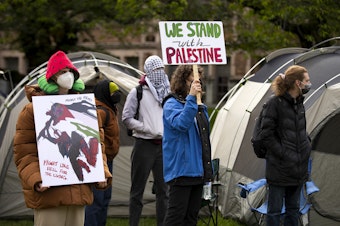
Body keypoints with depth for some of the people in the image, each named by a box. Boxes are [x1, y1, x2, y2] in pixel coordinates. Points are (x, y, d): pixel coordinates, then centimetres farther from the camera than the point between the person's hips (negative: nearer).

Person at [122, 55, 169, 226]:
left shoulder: (167, 92, 12)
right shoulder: (137, 92, -3)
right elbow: (127, 118, -7)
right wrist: (149, 130, -14)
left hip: (164, 145, 5)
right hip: (144, 145, -5)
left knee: (163, 188, 7)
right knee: (138, 189, 0)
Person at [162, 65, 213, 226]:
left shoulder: (200, 107, 16)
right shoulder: (171, 104, -9)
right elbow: (181, 124, -30)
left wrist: (208, 169, 20)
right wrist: (191, 97, -34)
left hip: (198, 170, 8)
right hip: (181, 169, -8)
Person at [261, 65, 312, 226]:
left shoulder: (299, 104, 9)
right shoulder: (274, 103, -13)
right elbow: (267, 135, -14)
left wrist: (307, 147, 6)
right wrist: (283, 154, -15)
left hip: (298, 169, 7)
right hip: (279, 169, -7)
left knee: (293, 208, 13)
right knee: (275, 210, 0)